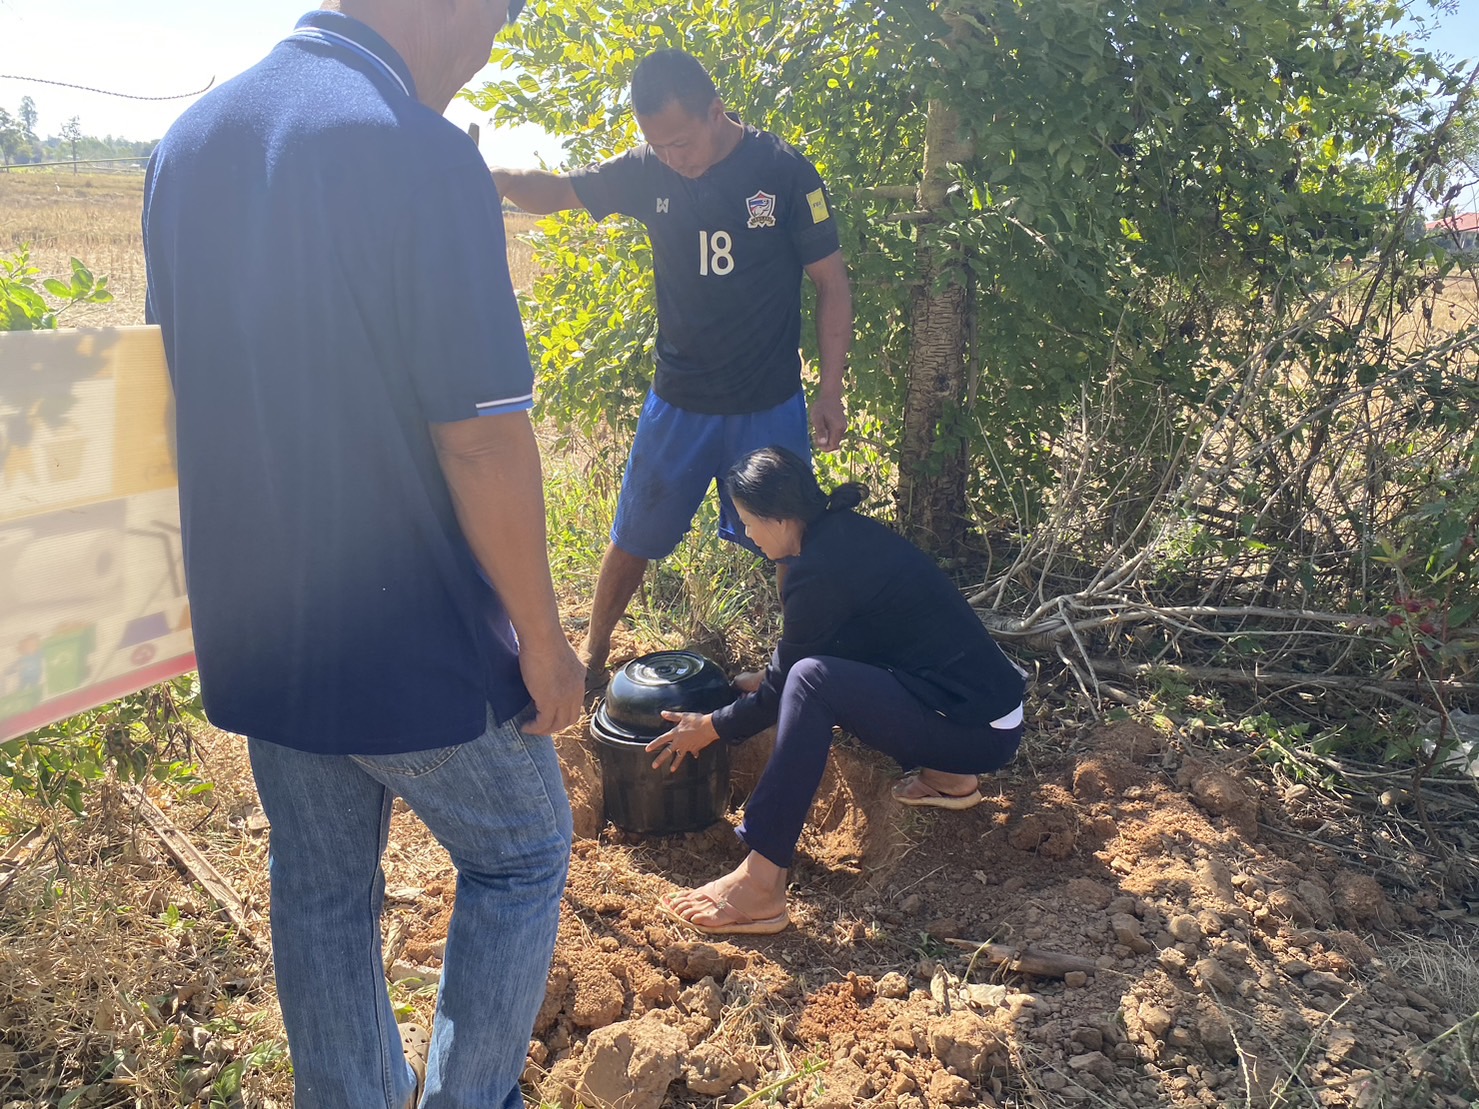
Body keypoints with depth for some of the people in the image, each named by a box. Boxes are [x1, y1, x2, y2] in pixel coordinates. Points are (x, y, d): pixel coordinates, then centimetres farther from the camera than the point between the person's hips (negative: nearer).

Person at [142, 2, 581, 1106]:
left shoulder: (188, 142, 5)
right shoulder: (420, 153, -21)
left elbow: (185, 373, 12)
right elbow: (480, 438, -23)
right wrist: (544, 641, -11)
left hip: (253, 633, 7)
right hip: (412, 641, -7)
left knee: (318, 892, 21)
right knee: (520, 857, 18)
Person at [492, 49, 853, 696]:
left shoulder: (785, 172, -11)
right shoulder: (647, 171, -4)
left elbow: (831, 283, -5)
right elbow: (557, 191, 5)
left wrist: (831, 389, -8)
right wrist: (494, 177, -17)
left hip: (770, 406, -2)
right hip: (679, 401, 2)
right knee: (634, 539, 11)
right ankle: (592, 653, 32)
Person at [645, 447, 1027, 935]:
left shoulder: (821, 571, -19)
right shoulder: (845, 531, 7)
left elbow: (785, 686, -7)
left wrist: (711, 727, 6)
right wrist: (765, 679, 31)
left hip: (978, 730, -10)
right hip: (984, 698, 10)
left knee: (813, 681, -26)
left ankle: (761, 885, -25)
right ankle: (947, 777, 20)